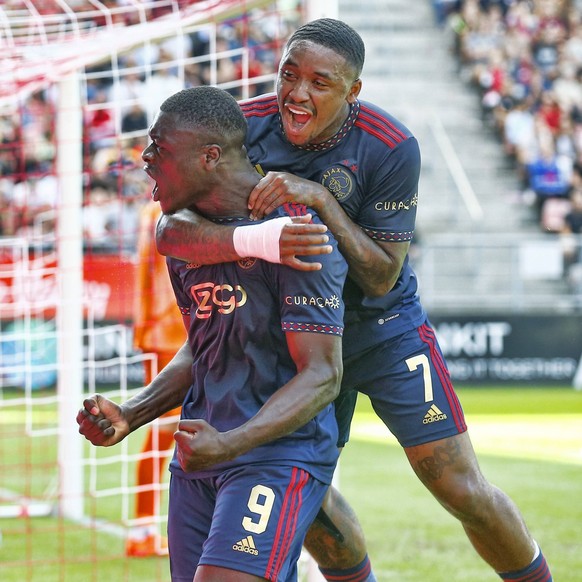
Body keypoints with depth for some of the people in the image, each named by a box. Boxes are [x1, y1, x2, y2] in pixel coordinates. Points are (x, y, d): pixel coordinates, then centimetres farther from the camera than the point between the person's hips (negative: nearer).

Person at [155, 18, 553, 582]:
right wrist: (248, 239, -49)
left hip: (384, 330, -3)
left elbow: (382, 278, -23)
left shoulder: (389, 148, -24)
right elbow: (169, 229, -29)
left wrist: (320, 200, -36)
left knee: (460, 488, -7)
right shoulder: (245, 127, -19)